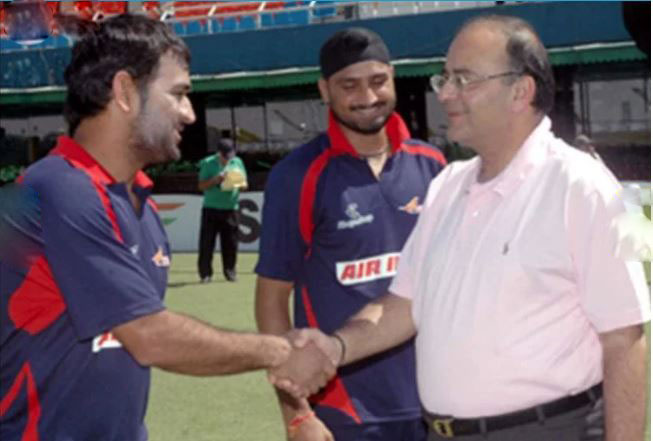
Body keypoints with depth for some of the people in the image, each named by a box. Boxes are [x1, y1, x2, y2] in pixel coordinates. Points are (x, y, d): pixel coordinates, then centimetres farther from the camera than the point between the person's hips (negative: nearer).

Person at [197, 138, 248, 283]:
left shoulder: (237, 162, 9)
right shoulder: (208, 163, -1)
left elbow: (245, 184, 13)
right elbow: (201, 186, -2)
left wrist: (239, 184, -10)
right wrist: (216, 180, -17)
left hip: (230, 209, 2)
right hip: (211, 209, -2)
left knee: (230, 243, 2)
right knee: (207, 242, -3)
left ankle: (230, 271, 12)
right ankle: (205, 273, 2)